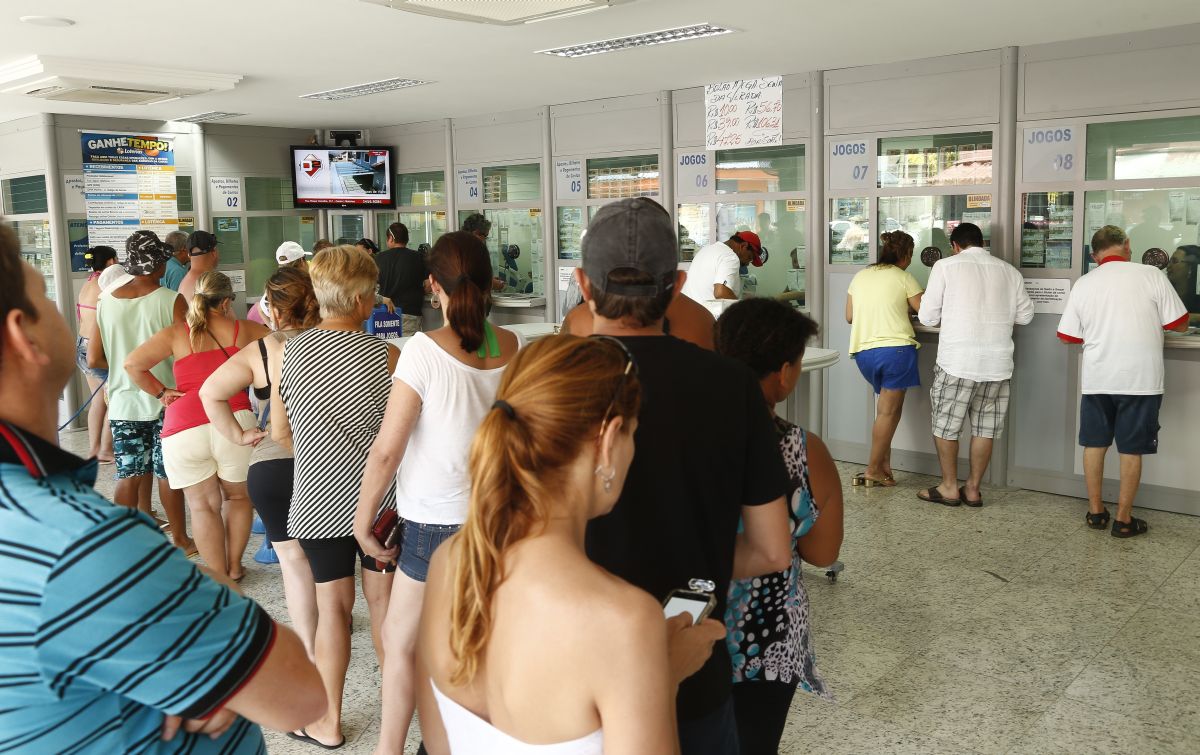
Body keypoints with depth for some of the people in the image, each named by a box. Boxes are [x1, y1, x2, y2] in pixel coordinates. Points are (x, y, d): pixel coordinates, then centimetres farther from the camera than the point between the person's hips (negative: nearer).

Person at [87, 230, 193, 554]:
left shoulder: (106, 301, -1)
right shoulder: (172, 301, -14)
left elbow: (94, 359, 1)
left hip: (123, 403, 3)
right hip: (165, 402, -3)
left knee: (128, 476, 11)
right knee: (168, 475, 9)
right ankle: (179, 539, 22)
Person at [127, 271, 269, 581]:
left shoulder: (175, 334, 6)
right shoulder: (245, 330, 9)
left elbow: (133, 364, 0)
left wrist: (161, 392, 11)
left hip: (183, 429, 0)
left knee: (203, 504, 10)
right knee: (237, 496, 20)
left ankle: (219, 578, 12)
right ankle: (234, 567, 27)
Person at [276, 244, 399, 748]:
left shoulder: (291, 351, -6)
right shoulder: (384, 356, -13)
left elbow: (280, 432, 4)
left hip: (319, 498, 1)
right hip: (376, 496, -1)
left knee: (333, 605, 11)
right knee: (383, 598, 14)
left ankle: (329, 723, 21)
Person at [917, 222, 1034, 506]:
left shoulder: (946, 266, -3)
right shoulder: (1009, 271, 7)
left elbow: (928, 317, -2)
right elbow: (1025, 315, 12)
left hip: (957, 362, -4)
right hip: (997, 363, 4)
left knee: (945, 425, 10)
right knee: (985, 428, 12)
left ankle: (949, 487, 16)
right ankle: (973, 489, 19)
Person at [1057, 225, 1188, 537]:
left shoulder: (1083, 284, 0)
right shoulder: (1150, 275, -7)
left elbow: (1068, 336, 3)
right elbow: (1179, 325, -2)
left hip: (1096, 379, 2)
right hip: (1140, 379, -2)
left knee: (1094, 444, 14)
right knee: (1131, 449, 6)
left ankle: (1095, 511, 22)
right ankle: (1123, 519, 13)